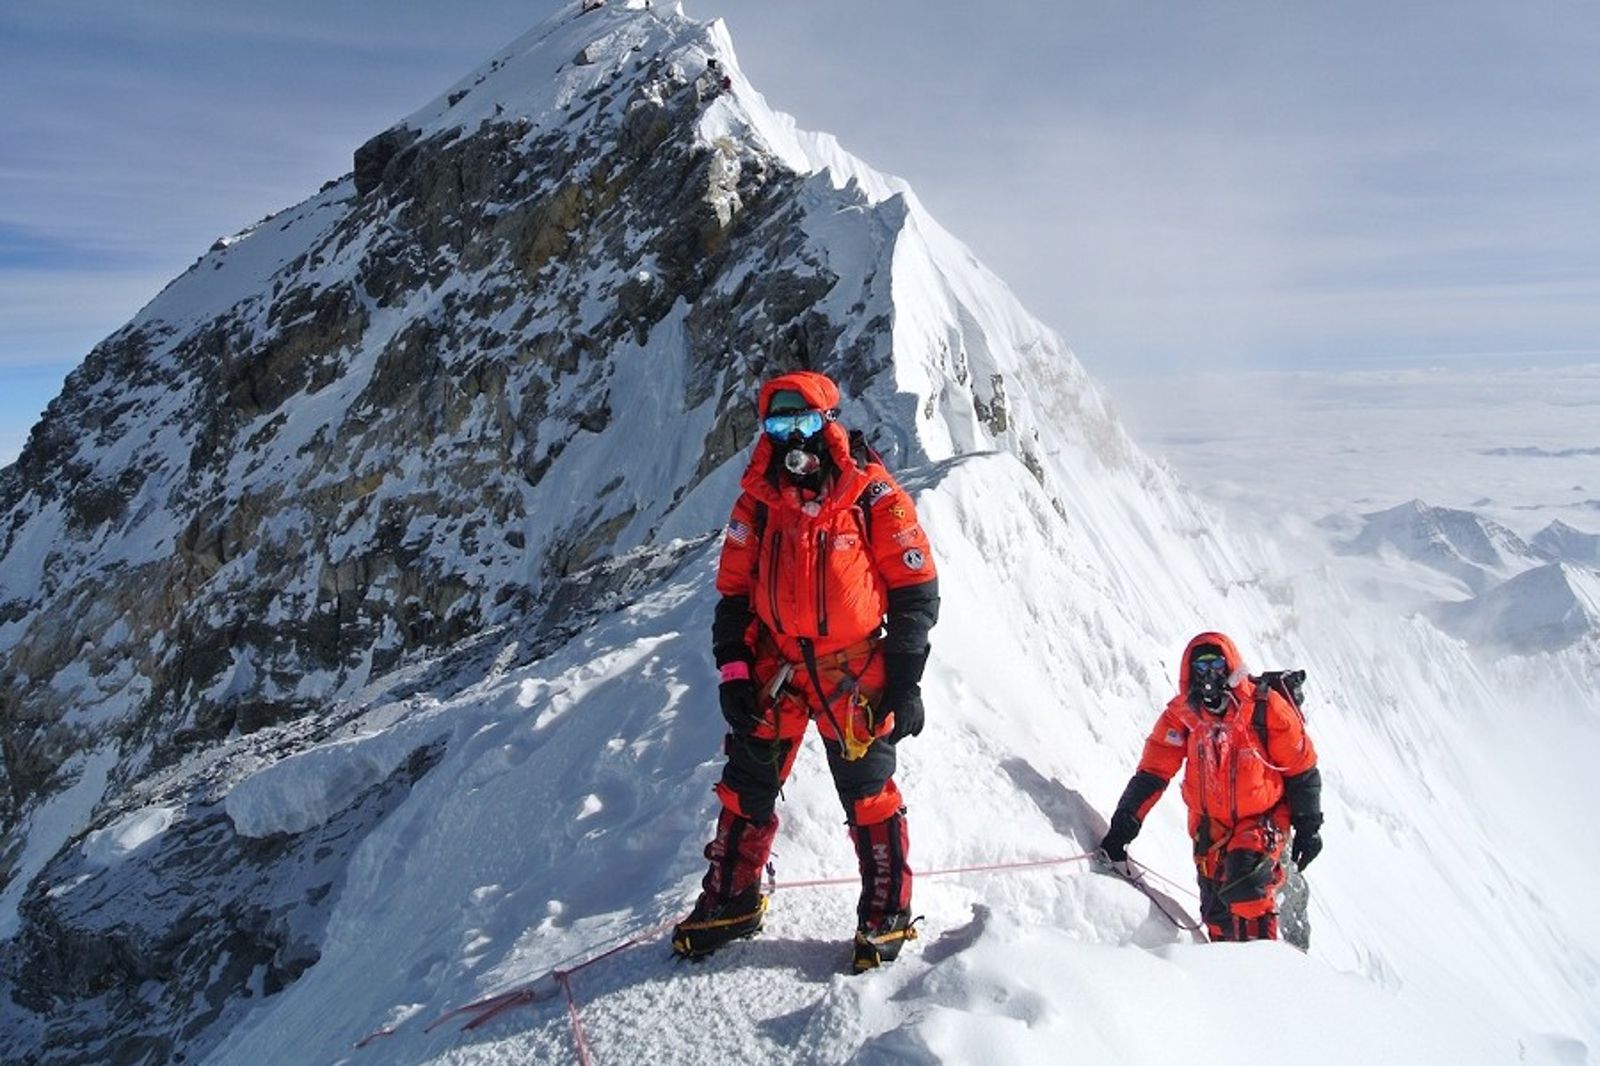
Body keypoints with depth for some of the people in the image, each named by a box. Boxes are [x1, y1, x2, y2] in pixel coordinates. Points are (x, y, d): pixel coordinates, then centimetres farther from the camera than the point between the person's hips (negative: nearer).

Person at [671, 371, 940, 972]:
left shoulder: (873, 498, -5)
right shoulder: (757, 502, 6)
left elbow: (916, 591, -4)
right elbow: (733, 592, 11)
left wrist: (904, 680, -8)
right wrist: (732, 669, 1)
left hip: (853, 674, -3)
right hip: (774, 669, 4)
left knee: (869, 796, 3)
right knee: (746, 788, 9)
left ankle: (887, 915, 19)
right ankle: (730, 902, 26)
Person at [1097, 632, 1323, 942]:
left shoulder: (1266, 708, -13)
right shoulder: (1181, 714, -7)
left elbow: (1302, 771, -3)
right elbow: (1152, 773, -8)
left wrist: (1308, 828, -1)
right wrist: (1123, 826, -16)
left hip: (1262, 820, -3)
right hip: (1210, 826, 3)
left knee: (1245, 883, -27)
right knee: (1216, 912, 7)